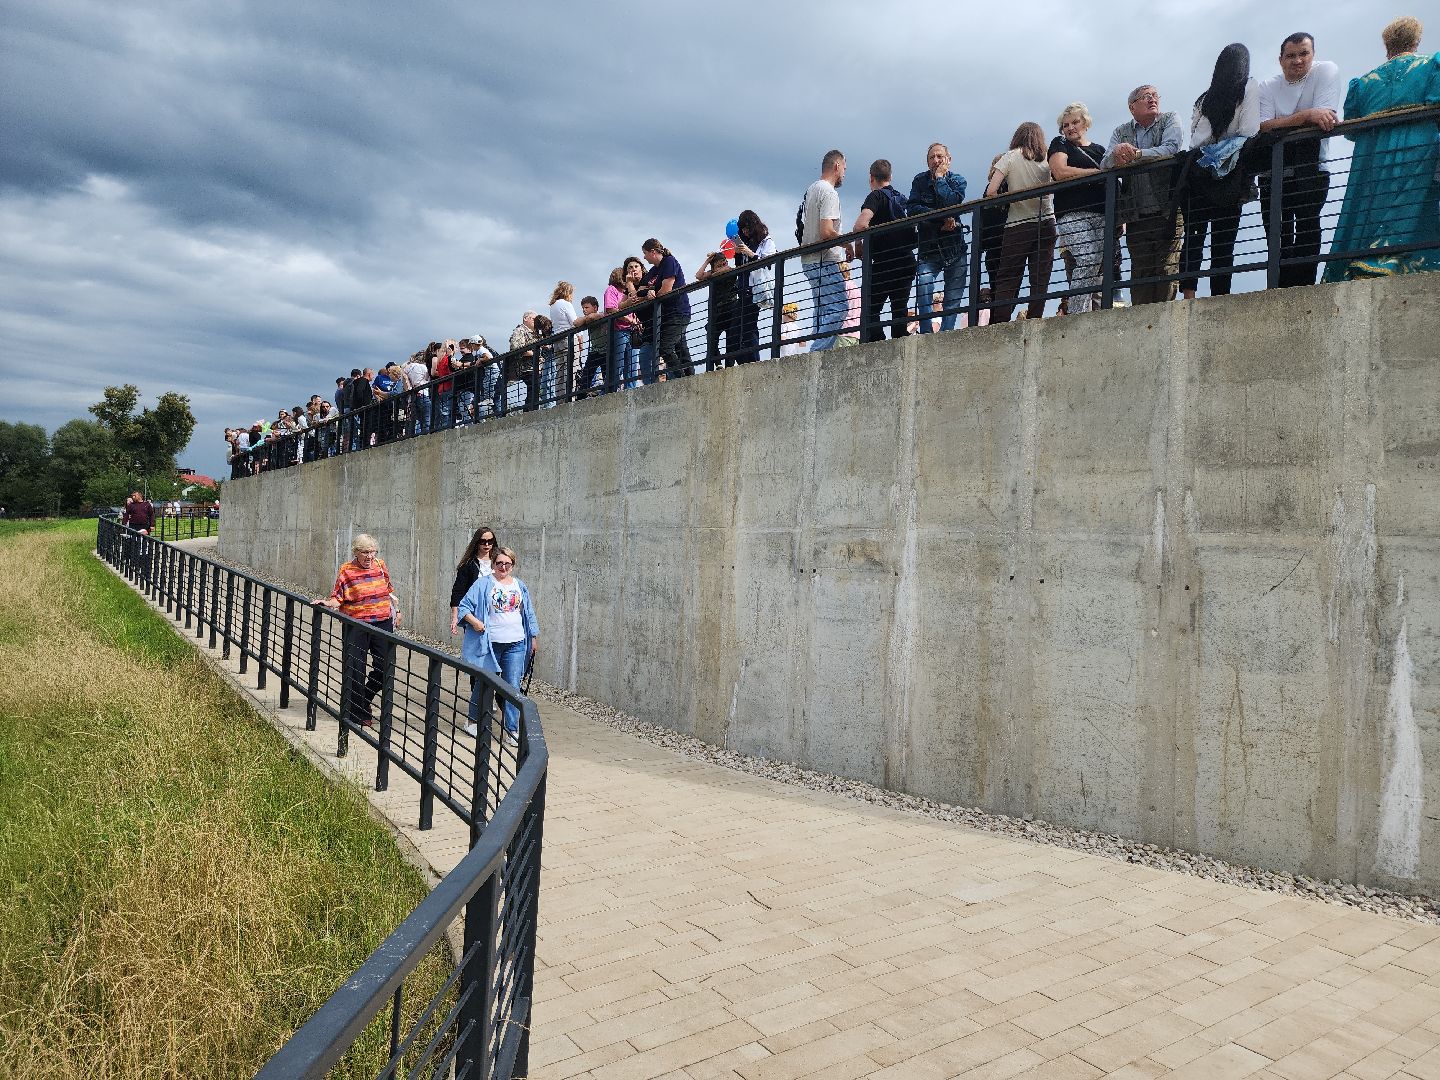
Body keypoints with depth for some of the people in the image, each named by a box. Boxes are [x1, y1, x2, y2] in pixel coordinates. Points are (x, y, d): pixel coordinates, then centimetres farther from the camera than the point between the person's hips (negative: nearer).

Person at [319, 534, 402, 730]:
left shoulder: (380, 565, 8)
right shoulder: (346, 571, -4)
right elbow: (338, 597, -5)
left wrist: (397, 610, 20)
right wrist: (328, 603, -25)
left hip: (383, 623, 4)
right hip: (357, 625, -4)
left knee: (384, 667, 4)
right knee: (355, 671, -1)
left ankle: (364, 699, 29)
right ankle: (357, 715, 9)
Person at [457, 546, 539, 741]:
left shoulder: (520, 586, 12)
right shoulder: (483, 584, -1)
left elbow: (529, 614, 18)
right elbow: (464, 607, -2)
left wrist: (534, 638, 16)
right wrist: (474, 621, -18)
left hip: (516, 644, 3)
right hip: (490, 643, -3)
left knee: (513, 686, -1)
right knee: (483, 683, 8)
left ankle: (513, 729, 4)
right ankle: (473, 721, 26)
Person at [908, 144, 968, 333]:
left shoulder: (957, 180, 5)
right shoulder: (920, 180, 7)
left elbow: (952, 203, -16)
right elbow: (913, 209, -9)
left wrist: (939, 178, -7)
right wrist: (942, 218, -17)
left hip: (955, 248, 1)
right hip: (928, 248, -1)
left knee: (953, 299, -2)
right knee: (923, 288, -23)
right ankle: (926, 336, -22)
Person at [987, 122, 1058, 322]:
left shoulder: (1010, 157, 1)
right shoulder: (1047, 160, 9)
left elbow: (990, 192, -7)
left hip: (1018, 225, -2)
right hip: (1047, 223, 3)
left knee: (1007, 281, -2)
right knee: (1040, 281, 1)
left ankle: (998, 325, -12)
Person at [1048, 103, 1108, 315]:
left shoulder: (1099, 150, 26)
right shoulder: (1060, 144, 13)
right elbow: (1060, 172, -6)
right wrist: (1098, 172, -4)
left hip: (1101, 215, 5)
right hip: (1072, 214, -5)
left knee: (1100, 267, -5)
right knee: (1087, 261, -22)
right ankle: (1075, 314, -23)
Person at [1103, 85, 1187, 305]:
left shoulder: (1169, 120, 10)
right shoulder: (1121, 132, 17)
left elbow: (1171, 149, -9)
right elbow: (1105, 165, 3)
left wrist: (1136, 154, -17)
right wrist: (1116, 153, -19)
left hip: (1167, 210, -2)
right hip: (1136, 216, 2)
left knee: (1166, 269, -11)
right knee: (1140, 273, -3)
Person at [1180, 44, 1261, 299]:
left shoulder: (1205, 97, 16)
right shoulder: (1250, 88, 4)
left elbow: (1194, 138, 7)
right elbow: (1249, 130, -7)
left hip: (1198, 169, 3)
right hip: (1229, 173, -3)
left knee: (1193, 234, -1)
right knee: (1224, 238, -3)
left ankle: (1188, 293, -13)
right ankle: (1220, 295, -8)